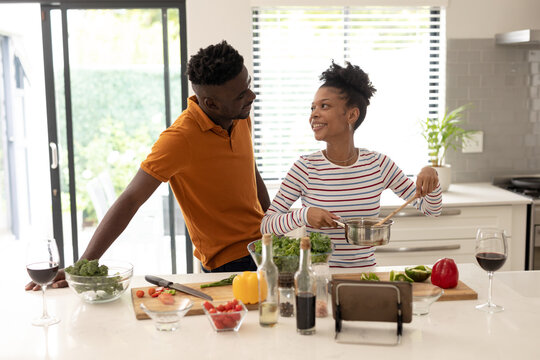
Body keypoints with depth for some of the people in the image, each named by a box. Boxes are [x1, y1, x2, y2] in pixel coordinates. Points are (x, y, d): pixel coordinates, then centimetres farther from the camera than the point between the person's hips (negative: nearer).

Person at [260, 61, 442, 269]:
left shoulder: (378, 164, 2)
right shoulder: (305, 168, -5)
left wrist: (430, 177, -12)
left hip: (364, 271, 2)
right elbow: (267, 225, -5)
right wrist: (304, 215, -22)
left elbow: (432, 209, 8)